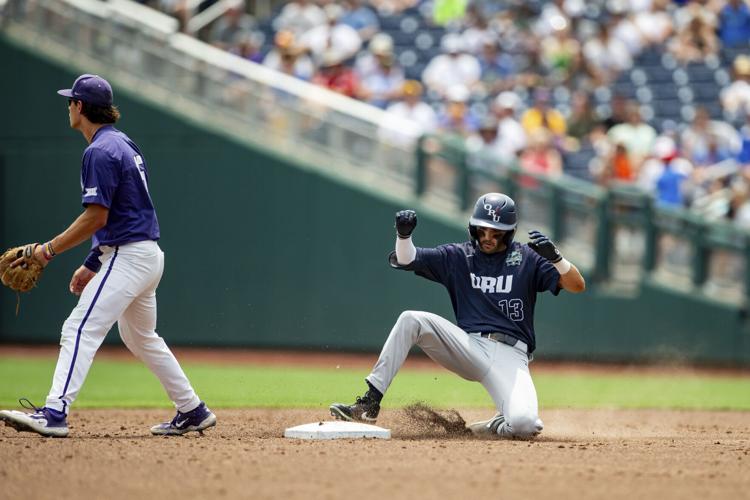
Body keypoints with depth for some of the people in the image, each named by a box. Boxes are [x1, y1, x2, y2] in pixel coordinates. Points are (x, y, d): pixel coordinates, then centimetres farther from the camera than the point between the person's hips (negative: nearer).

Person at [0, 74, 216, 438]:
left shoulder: (100, 152, -15)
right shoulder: (123, 145, 16)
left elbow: (96, 217, -20)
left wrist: (50, 249, -15)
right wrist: (91, 264, 20)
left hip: (128, 258, -10)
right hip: (147, 255, 10)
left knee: (80, 329, -15)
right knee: (141, 339, 22)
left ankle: (54, 413, -25)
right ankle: (192, 411, 27)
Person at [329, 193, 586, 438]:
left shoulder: (527, 259, 3)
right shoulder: (458, 256, 10)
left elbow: (577, 285, -5)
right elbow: (404, 259, 4)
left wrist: (554, 257, -24)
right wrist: (404, 234, -18)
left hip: (511, 357, -3)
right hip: (469, 348, 3)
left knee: (524, 424, -31)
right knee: (411, 320, -20)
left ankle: (495, 427, 8)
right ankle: (369, 404, -19)